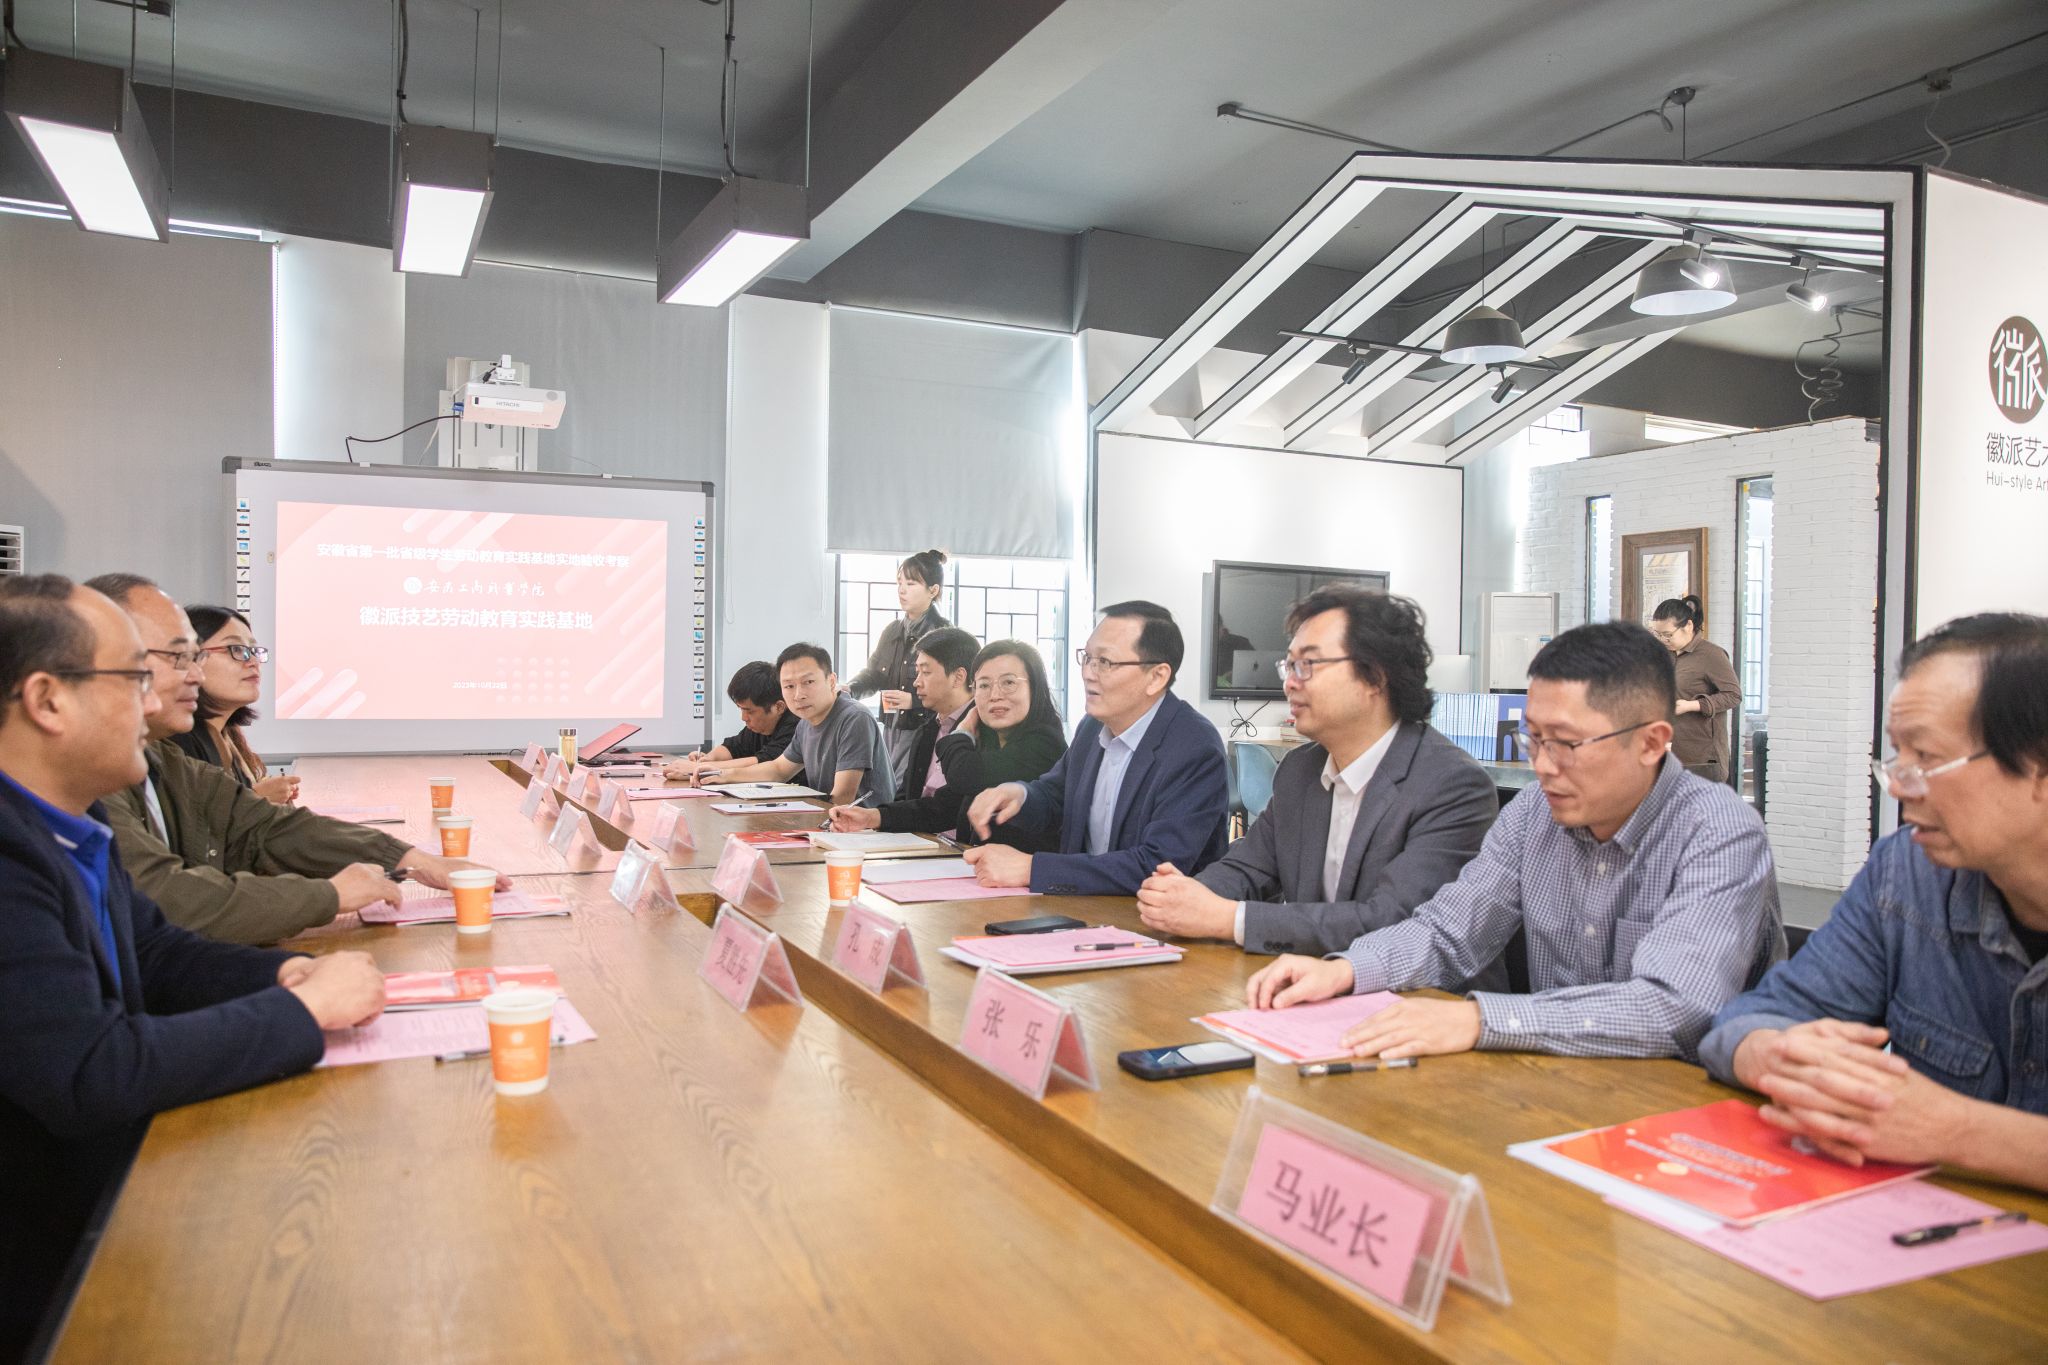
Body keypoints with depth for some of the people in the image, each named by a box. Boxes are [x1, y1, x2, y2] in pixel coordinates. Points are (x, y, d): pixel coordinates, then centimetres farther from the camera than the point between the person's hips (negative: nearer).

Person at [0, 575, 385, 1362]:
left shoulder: (73, 823, 0)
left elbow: (154, 952, 11)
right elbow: (91, 1074, -31)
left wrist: (286, 973, -7)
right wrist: (308, 1009, -21)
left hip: (113, 1172, 7)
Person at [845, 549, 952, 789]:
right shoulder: (893, 630, 13)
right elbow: (874, 674, 17)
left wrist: (913, 701, -21)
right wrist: (849, 689, -2)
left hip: (924, 732, -6)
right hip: (891, 731, 6)